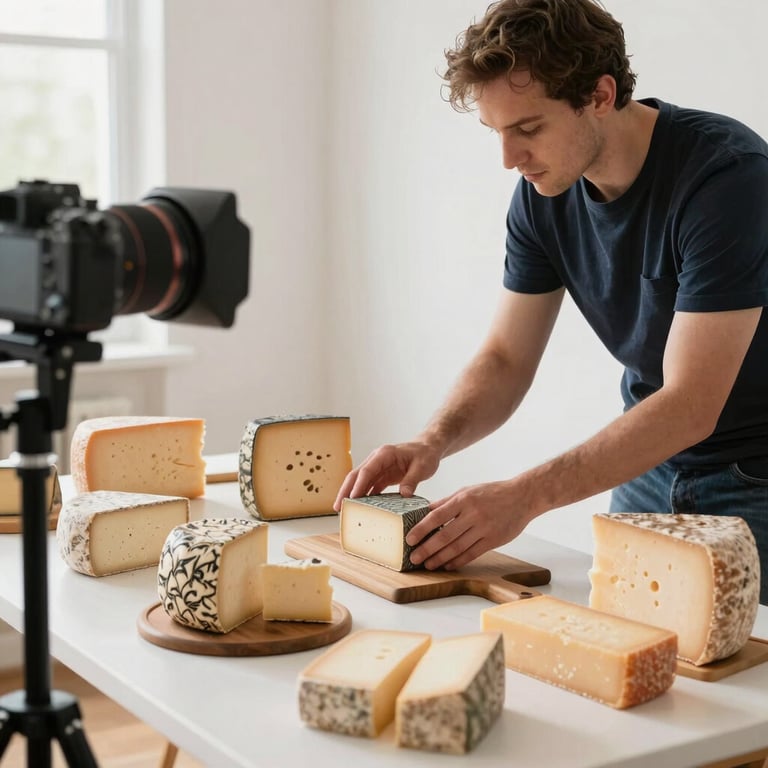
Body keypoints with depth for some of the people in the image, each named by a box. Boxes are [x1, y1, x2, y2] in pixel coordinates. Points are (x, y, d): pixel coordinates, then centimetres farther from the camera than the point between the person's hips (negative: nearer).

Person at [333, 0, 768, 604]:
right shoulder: (543, 194, -7)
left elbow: (690, 406, -30)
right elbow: (506, 359, -1)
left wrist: (526, 495, -36)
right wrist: (433, 441, -20)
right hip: (650, 468, 6)